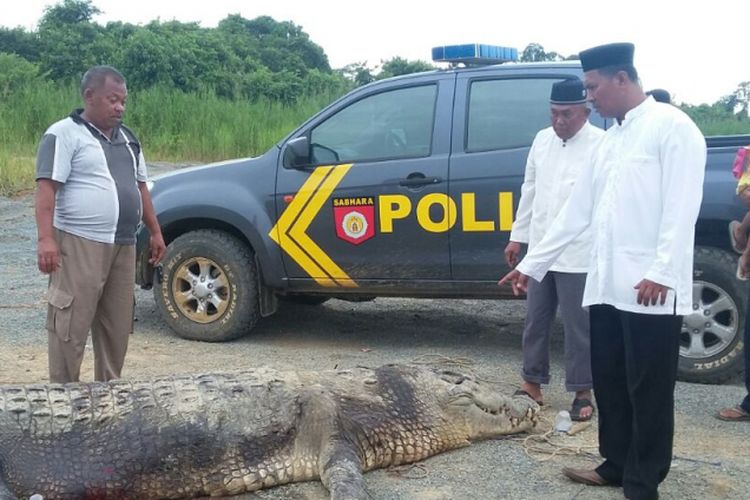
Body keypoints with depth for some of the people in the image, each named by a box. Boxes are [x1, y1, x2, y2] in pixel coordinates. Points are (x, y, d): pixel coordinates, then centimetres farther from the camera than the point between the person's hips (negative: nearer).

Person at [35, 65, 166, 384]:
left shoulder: (126, 137, 18)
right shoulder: (64, 134, -6)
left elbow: (140, 186, 24)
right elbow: (47, 188, -14)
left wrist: (155, 232, 20)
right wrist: (46, 238, -24)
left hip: (124, 245, 7)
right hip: (80, 244, -7)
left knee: (117, 325, 11)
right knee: (71, 327, -5)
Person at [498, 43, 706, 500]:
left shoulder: (672, 126, -5)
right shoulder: (611, 140, 19)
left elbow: (681, 206, -15)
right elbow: (577, 210, 21)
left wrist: (663, 271, -23)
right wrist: (532, 264, 21)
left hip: (650, 290, -8)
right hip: (606, 285, 8)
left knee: (648, 390, 1)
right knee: (609, 382, 14)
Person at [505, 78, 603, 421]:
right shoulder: (542, 139, 9)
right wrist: (518, 236, 16)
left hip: (578, 255, -6)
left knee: (578, 326, 2)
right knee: (536, 321, 13)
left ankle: (583, 394, 16)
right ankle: (532, 385, 25)